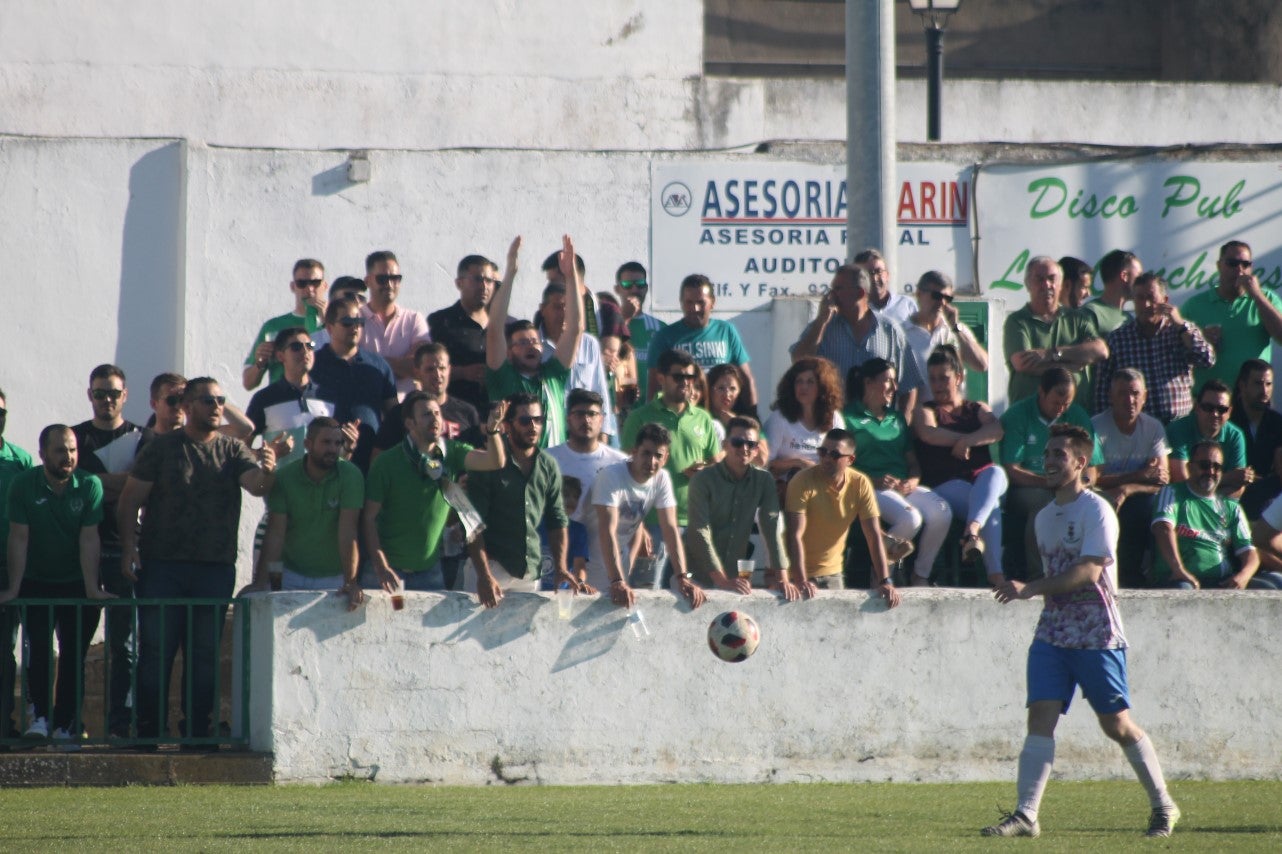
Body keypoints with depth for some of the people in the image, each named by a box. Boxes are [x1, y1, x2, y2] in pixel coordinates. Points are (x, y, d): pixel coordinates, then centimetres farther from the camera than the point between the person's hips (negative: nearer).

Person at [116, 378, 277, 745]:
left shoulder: (232, 450, 8)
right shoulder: (161, 448, 3)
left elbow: (254, 484, -9)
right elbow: (130, 500, 1)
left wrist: (266, 471, -32)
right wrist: (129, 547, -10)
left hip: (216, 567, 2)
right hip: (162, 565, -2)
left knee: (205, 653, 6)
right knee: (156, 650, -3)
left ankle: (197, 731, 12)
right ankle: (149, 730, 0)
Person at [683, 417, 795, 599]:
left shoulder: (764, 481, 2)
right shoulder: (703, 480, -11)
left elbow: (772, 529, -5)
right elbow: (700, 533, -18)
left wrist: (782, 579, -16)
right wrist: (722, 581, -26)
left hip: (735, 576, 4)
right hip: (698, 576, -4)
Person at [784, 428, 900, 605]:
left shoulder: (860, 484, -9)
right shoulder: (803, 483, -19)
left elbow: (874, 536, -9)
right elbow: (795, 535, -24)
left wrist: (885, 581, -18)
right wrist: (801, 582, -34)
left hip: (833, 573, 3)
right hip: (800, 575, -3)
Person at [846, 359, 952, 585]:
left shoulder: (896, 418, 28)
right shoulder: (851, 418, 6)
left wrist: (913, 480, 1)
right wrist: (874, 481, -18)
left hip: (905, 487, 7)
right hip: (872, 488, -7)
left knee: (942, 512, -24)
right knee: (910, 518, -35)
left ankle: (921, 575, -11)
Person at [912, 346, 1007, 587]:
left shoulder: (977, 409, 25)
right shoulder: (926, 411, 20)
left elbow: (997, 431, 1)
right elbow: (928, 433, -7)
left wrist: (966, 441, -14)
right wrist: (962, 439, -3)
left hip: (982, 479, 2)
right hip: (945, 484, -2)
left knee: (996, 472, -38)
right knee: (989, 506, -36)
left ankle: (972, 531, -62)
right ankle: (995, 574, -52)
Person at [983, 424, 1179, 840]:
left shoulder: (1096, 510, -10)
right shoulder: (1045, 517, 14)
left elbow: (1088, 572, -20)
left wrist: (1030, 589, -25)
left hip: (1097, 635, -6)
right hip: (1052, 632, 6)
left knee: (1117, 724, -1)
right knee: (1041, 717, -8)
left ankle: (1163, 806, 15)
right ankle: (1025, 814, -13)